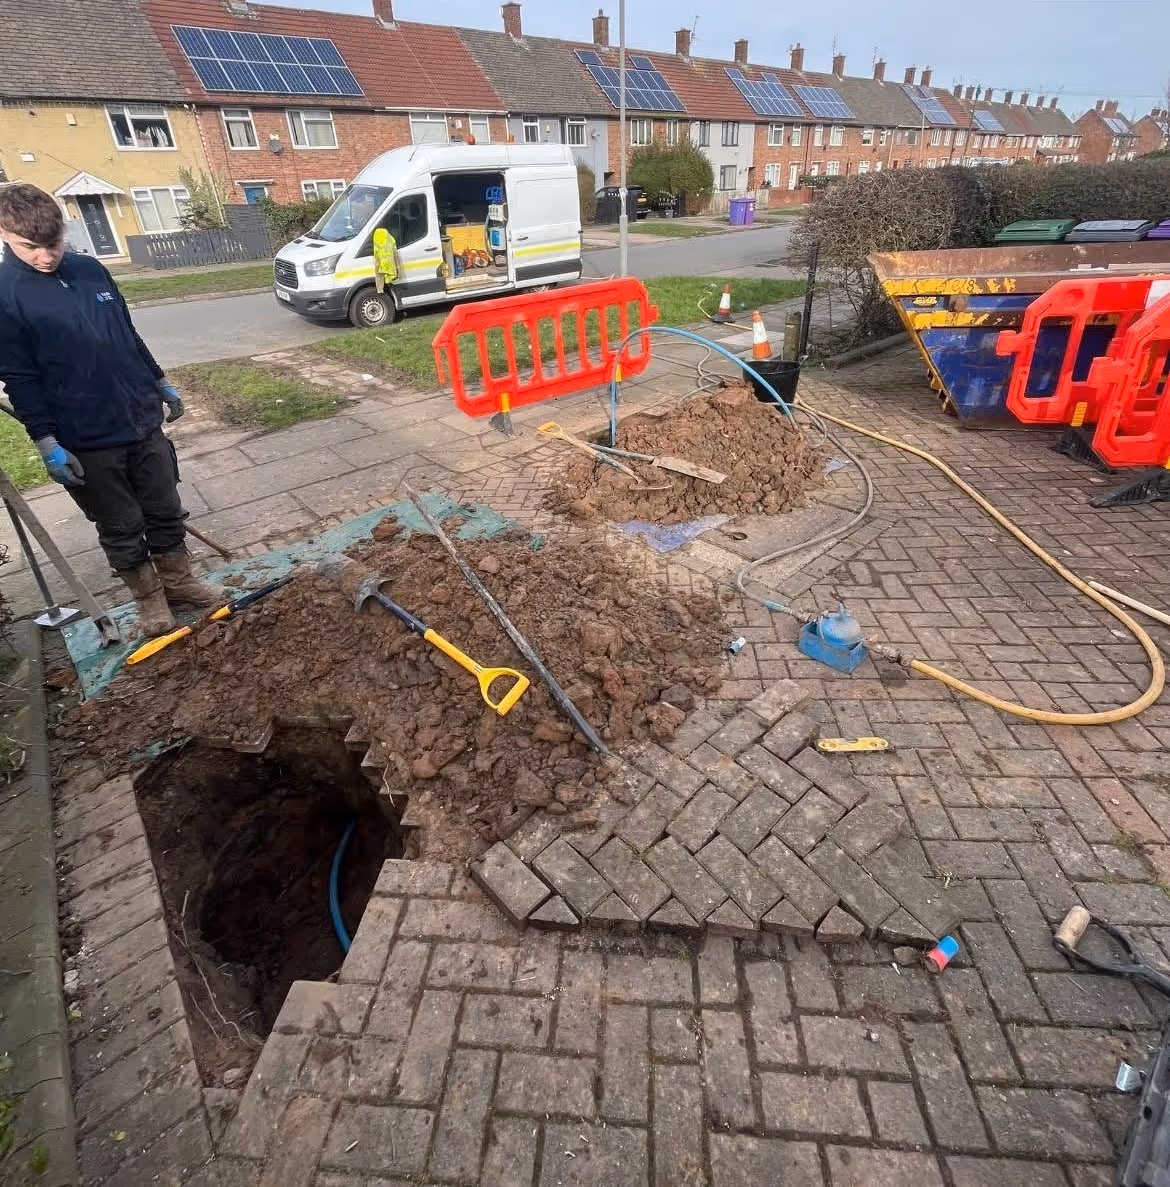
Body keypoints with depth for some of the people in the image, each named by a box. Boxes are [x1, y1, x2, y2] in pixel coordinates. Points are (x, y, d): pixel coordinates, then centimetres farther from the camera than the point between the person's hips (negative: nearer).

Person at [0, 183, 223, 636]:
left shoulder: (90, 270, 5)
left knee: (165, 510, 12)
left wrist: (161, 383, 19)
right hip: (88, 440, -4)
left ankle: (179, 581, 29)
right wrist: (47, 442, -13)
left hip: (144, 420, 4)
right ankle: (149, 597, 24)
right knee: (120, 528, 8)